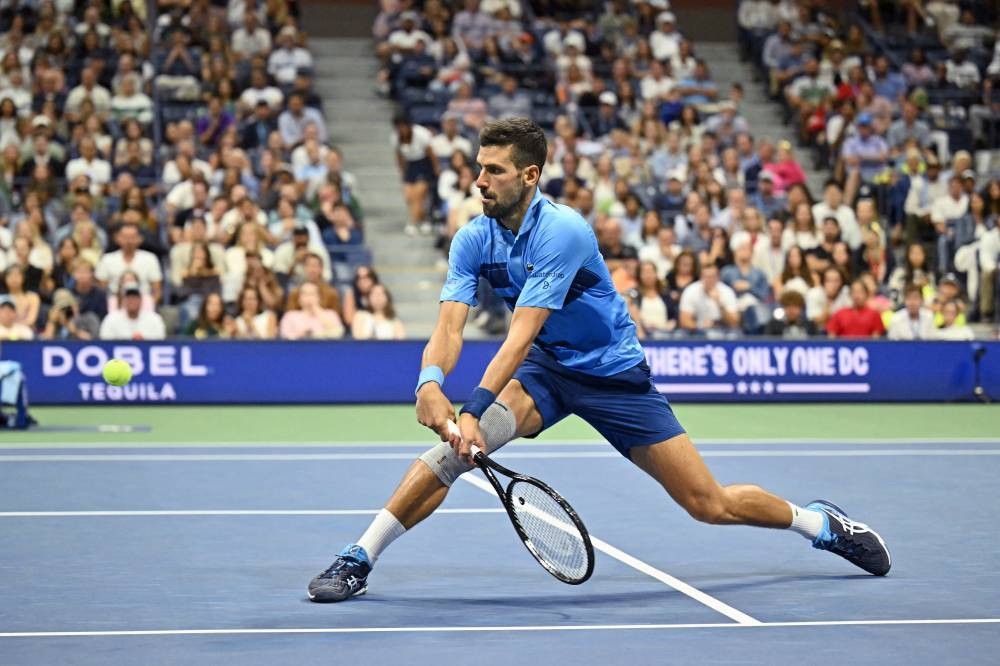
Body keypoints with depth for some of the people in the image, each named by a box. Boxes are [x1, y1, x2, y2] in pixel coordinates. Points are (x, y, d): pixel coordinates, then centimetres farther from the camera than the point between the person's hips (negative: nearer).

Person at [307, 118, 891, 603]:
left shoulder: (563, 231, -26)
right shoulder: (474, 239, -8)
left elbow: (521, 336, -33)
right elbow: (450, 326, -19)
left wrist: (474, 408, -42)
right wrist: (431, 382, -40)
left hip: (614, 373, -4)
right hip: (545, 371, 4)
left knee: (711, 505, -3)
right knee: (458, 443, -25)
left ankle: (820, 522, 23)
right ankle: (358, 560, -20)